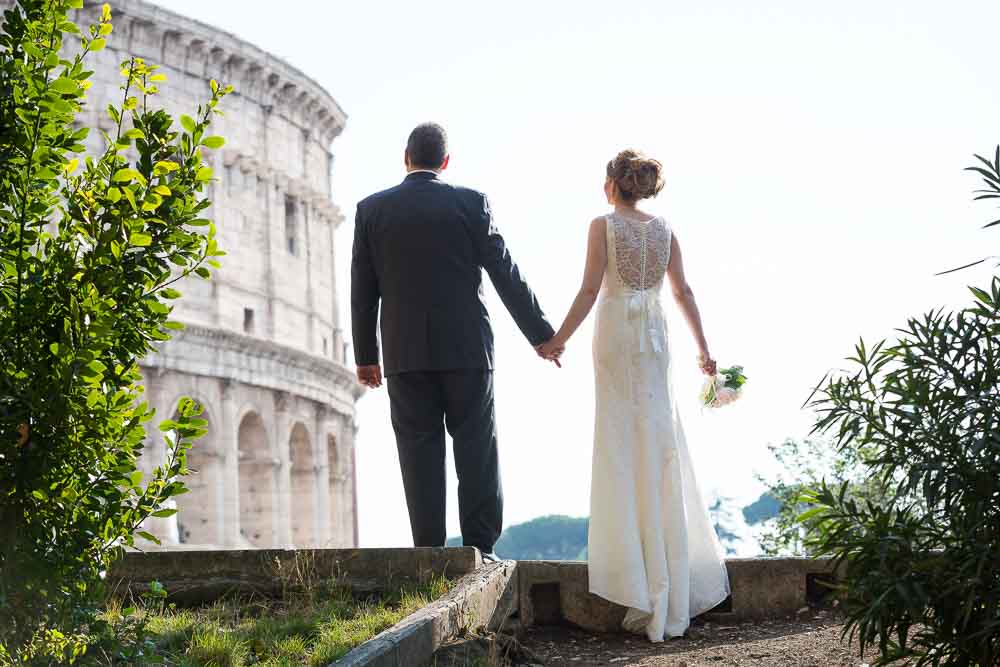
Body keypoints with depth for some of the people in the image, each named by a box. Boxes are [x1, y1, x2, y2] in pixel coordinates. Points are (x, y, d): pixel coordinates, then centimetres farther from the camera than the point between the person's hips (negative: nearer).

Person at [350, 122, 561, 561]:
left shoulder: (371, 209, 4)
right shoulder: (470, 203, 0)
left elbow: (363, 291, 6)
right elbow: (506, 275, 0)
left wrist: (364, 355, 14)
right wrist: (541, 335, 7)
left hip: (404, 352, 1)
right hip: (467, 347, -1)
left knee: (419, 452, 3)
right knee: (476, 449, 3)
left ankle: (429, 553, 0)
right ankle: (479, 550, -1)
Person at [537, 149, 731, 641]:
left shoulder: (603, 225, -5)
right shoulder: (664, 230, 9)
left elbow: (590, 290, -10)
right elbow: (683, 292, 8)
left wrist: (560, 338, -5)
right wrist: (703, 349, 13)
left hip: (616, 336, -4)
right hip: (655, 337, 4)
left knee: (625, 448, -1)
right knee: (661, 445, 9)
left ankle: (644, 590, -4)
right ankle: (673, 583, 12)